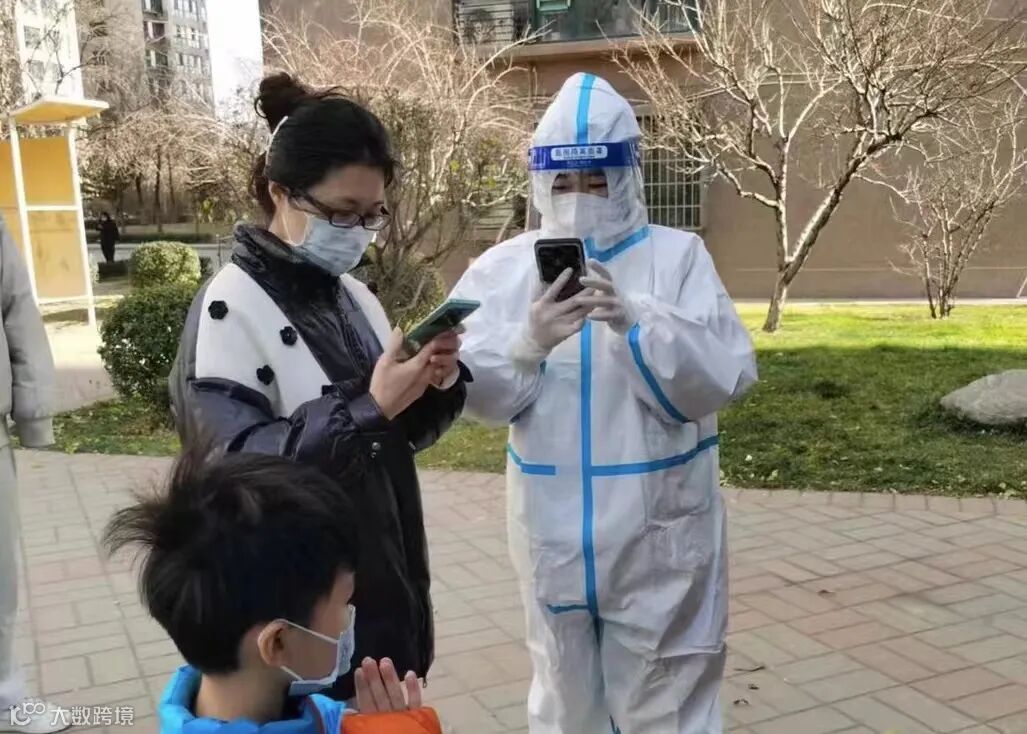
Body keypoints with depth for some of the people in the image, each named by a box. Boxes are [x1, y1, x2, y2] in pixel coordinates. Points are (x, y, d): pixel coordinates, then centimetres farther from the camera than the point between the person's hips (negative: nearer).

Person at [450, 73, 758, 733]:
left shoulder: (679, 257, -6)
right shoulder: (505, 268, -1)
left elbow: (726, 378, -14)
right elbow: (474, 391, -8)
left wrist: (635, 322, -29)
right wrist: (527, 343, -28)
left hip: (659, 537, -2)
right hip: (554, 534, 2)